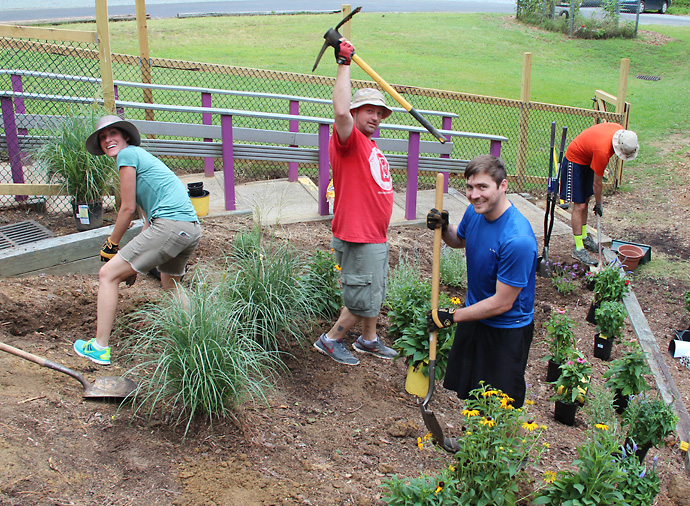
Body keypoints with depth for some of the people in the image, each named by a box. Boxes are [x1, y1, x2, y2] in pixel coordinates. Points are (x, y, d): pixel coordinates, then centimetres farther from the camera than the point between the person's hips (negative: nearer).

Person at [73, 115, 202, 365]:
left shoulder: (128, 154, 2)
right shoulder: (141, 157, 30)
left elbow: (128, 208, -1)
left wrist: (111, 244, 13)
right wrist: (135, 263, 29)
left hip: (170, 224, -10)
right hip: (192, 229, 10)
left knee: (108, 274, -2)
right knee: (170, 285, 32)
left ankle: (99, 347, 1)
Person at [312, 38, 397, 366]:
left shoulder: (371, 147, 17)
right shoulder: (348, 140, -12)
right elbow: (340, 111, -35)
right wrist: (344, 64, -31)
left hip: (376, 237, 10)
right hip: (358, 239, -10)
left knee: (375, 293, 21)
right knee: (363, 300, -1)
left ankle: (368, 340, 39)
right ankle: (331, 339, 19)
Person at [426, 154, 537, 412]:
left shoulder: (518, 240, -33)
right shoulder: (474, 211, -9)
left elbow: (502, 303, -26)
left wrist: (452, 316, -16)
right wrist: (443, 229, -8)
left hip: (507, 329, -7)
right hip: (474, 314, 7)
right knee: (462, 389, 23)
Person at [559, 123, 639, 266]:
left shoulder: (621, 131, -16)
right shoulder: (602, 151, -37)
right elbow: (597, 183, -23)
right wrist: (599, 203, -9)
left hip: (588, 160, 9)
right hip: (575, 161, -9)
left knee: (586, 200, 16)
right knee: (579, 206, -11)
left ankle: (583, 237, 29)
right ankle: (578, 249, -9)